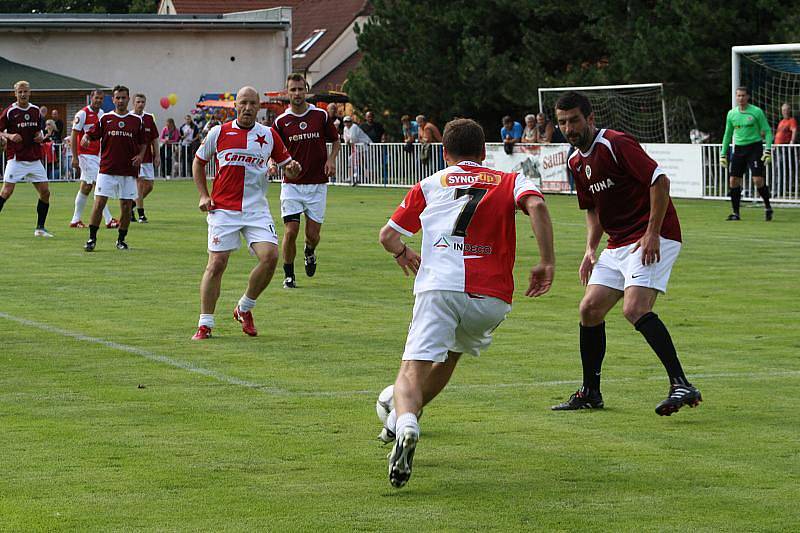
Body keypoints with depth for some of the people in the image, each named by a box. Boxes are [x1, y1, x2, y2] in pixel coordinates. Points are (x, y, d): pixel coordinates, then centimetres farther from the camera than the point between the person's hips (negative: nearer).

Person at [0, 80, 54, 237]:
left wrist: (40, 136, 3)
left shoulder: (35, 111, 11)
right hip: (16, 158, -5)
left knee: (45, 192, 1)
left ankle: (40, 228, 12)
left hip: (34, 159, 5)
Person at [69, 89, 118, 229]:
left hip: (97, 154, 8)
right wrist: (75, 157, -14)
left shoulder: (102, 114, 12)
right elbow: (73, 136, -9)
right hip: (86, 154, -8)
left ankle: (76, 220, 16)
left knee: (85, 188, 10)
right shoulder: (82, 114, -9)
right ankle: (108, 220, -11)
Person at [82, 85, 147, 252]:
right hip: (107, 169, -1)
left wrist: (140, 155, -1)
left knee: (126, 206, 2)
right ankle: (92, 238, -1)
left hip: (128, 171, 1)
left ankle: (121, 239, 16)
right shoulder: (105, 118, 5)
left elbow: (143, 142, 17)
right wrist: (85, 138, -17)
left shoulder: (136, 120, 8)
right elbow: (91, 134, 5)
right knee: (99, 203, -7)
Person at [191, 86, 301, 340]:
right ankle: (205, 325, 2)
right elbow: (199, 162, 15)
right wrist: (203, 195, 5)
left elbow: (285, 162, 15)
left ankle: (244, 309, 8)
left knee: (270, 256, -15)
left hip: (257, 209, 2)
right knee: (217, 263, -7)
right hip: (223, 208, -2)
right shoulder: (219, 133, 2)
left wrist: (292, 169, -10)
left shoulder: (269, 135, 6)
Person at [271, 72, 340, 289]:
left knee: (313, 234, 0)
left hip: (317, 184, 1)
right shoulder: (281, 121, 0)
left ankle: (309, 252, 37)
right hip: (291, 184, -1)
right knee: (290, 231, -9)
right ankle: (289, 275, 7)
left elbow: (335, 140, 13)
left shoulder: (321, 115, 1)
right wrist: (273, 163, -16)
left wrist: (331, 159, -5)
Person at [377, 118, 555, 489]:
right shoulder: (511, 181, 19)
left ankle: (405, 425, -39)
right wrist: (547, 262, -2)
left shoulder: (430, 185, 21)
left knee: (412, 372, -8)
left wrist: (403, 254, 43)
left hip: (438, 287, -2)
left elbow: (388, 236, 22)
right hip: (493, 298, 2)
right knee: (451, 354, 29)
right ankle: (399, 420, 34)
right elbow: (536, 206, -4)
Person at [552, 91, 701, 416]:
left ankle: (681, 386, -27)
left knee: (635, 309, -25)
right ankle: (590, 393, 17)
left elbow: (660, 181, -19)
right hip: (618, 243, 9)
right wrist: (591, 249, 10)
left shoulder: (616, 145, -14)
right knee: (590, 309, 4)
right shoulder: (576, 162, 14)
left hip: (651, 240, -9)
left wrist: (652, 234, -21)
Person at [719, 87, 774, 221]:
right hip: (738, 149, 4)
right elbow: (728, 134, 18)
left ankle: (767, 207, 8)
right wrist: (723, 154, 15)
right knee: (733, 180, -1)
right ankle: (736, 213, 7)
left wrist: (768, 151, -12)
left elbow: (767, 131, -2)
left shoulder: (756, 112, -4)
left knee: (758, 180, -13)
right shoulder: (731, 114, 9)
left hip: (754, 147, -4)